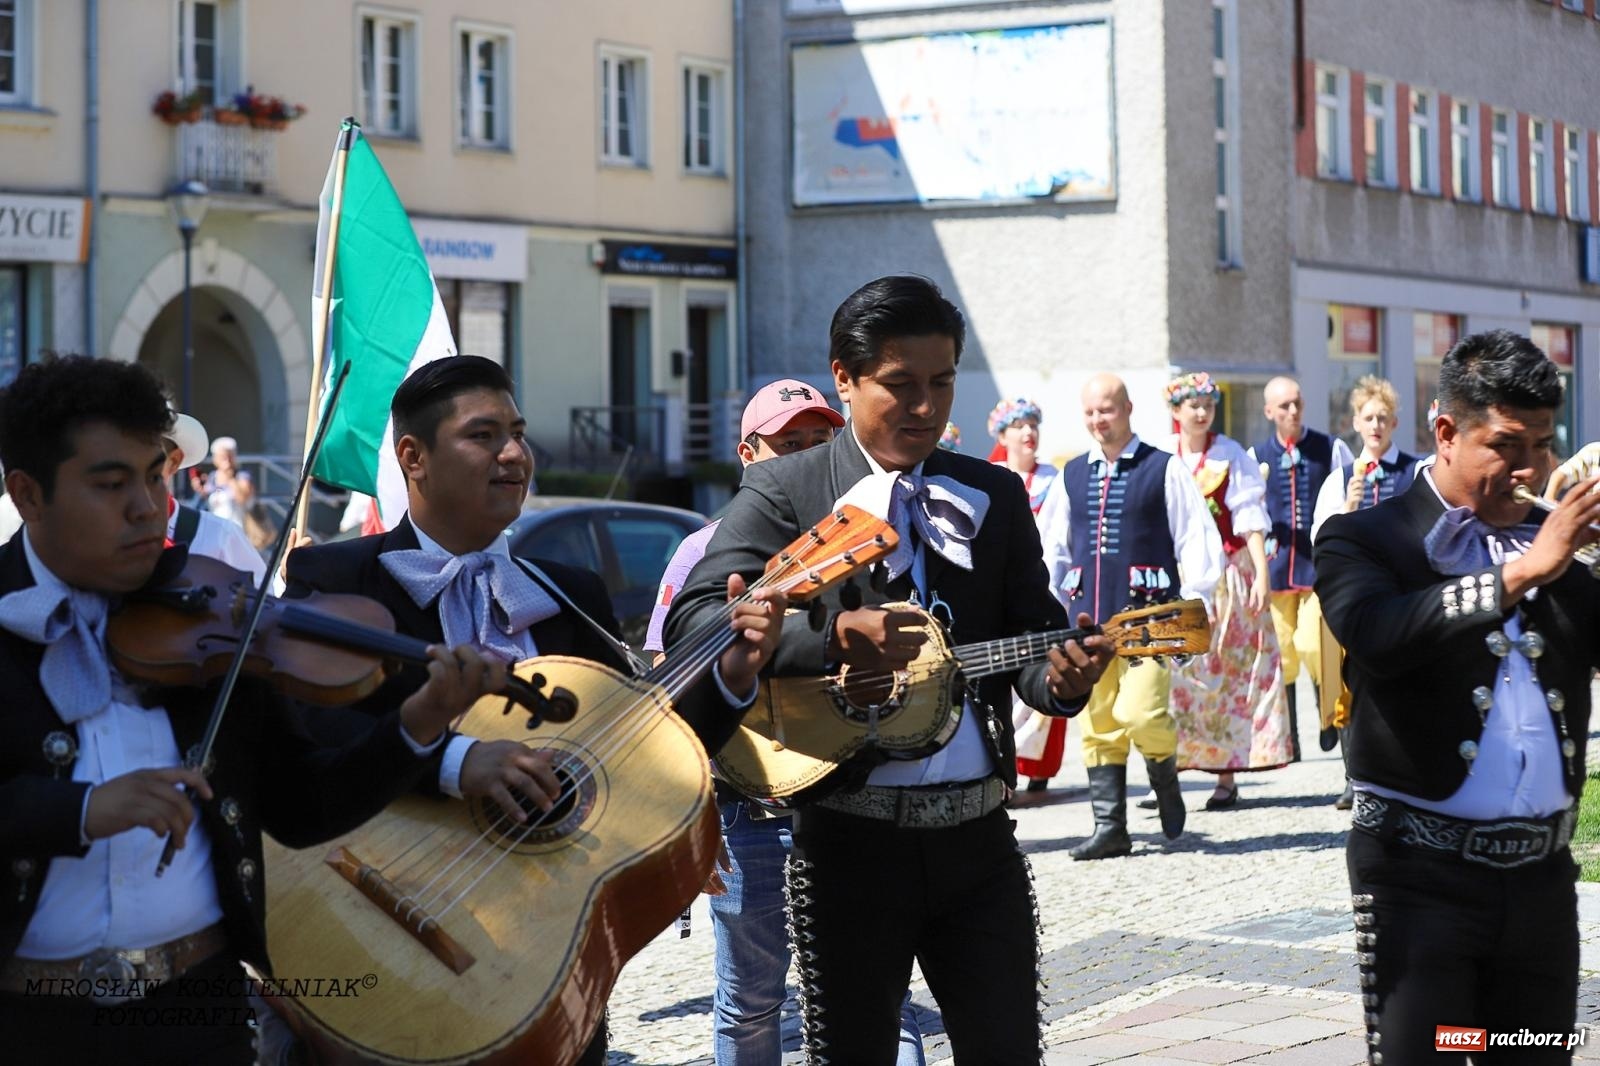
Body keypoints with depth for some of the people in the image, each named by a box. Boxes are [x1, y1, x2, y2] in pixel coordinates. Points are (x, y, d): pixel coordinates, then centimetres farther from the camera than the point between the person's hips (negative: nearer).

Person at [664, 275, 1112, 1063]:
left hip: (977, 831, 3)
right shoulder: (784, 491, -1)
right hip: (851, 839, -3)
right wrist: (837, 637, -28)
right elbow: (691, 621, -14)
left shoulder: (996, 496, 11)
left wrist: (1061, 676, -17)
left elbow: (1031, 635, 7)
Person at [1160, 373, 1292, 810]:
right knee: (1173, 672, -4)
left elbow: (1250, 519, -3)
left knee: (1226, 671, -1)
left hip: (1226, 574, -1)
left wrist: (1261, 575, -11)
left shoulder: (1231, 455, 0)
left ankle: (1227, 776, 1)